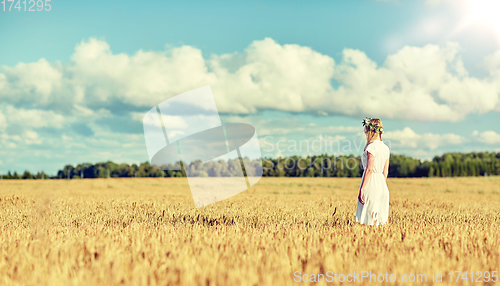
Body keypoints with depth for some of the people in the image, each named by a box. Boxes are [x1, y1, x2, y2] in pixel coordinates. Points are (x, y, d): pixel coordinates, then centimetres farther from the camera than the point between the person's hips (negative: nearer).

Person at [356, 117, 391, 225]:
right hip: (382, 185, 8)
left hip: (371, 184, -8)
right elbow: (385, 171, 15)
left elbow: (369, 169, -18)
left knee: (371, 222, -4)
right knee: (381, 222, 10)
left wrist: (361, 189, -17)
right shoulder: (385, 148, 12)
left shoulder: (371, 147, -12)